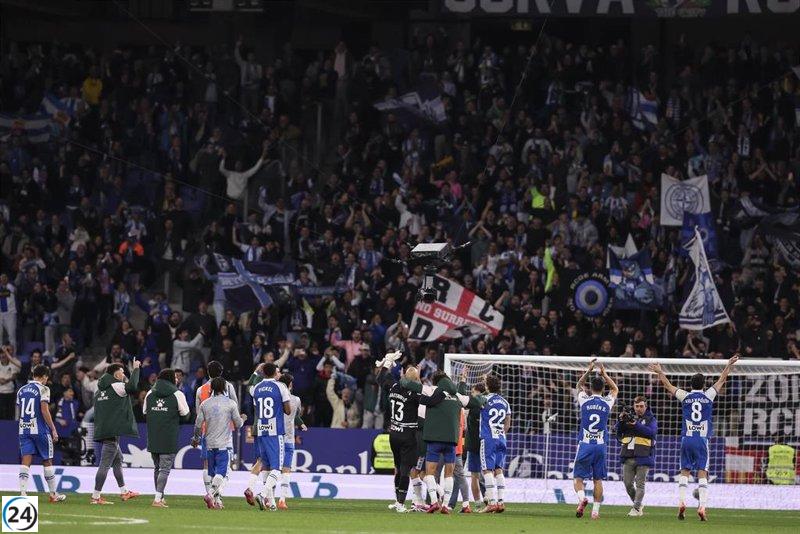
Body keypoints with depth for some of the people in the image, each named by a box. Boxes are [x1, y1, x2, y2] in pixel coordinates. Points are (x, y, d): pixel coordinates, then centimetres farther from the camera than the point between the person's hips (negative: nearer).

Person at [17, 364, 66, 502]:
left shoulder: (21, 390, 12)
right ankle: (53, 494, 16)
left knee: (26, 461, -2)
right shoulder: (43, 389, -7)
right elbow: (44, 411, -14)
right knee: (47, 461, 7)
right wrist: (53, 429, -9)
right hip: (40, 429, -4)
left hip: (24, 429, 4)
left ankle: (22, 492, -16)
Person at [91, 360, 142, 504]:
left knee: (118, 460, 23)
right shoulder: (116, 387, -11)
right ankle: (96, 496, -10)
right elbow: (132, 386, -27)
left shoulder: (100, 390, 16)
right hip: (112, 432, -10)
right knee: (105, 464, -8)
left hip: (103, 431, 10)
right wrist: (135, 369, -14)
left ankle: (124, 491, 32)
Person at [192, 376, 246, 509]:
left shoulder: (205, 404, 4)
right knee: (221, 472, -6)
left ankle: (217, 500, 10)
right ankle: (210, 494, -27)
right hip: (224, 444, -3)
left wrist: (196, 438, 24)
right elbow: (238, 425, 2)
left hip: (209, 444, 3)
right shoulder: (230, 404, -4)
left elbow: (198, 425, 6)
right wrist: (243, 419, 25)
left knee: (213, 472, 11)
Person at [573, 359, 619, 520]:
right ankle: (595, 510, 3)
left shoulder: (585, 400, -2)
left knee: (578, 477, 3)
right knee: (598, 479, 7)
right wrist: (604, 374, 28)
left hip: (585, 445, -1)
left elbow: (579, 385, 21)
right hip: (600, 445, 1)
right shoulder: (607, 402, 1)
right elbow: (615, 389, 24)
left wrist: (589, 370, 24)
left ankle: (582, 497, -26)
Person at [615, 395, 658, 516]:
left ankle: (637, 508, -4)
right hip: (628, 457, 4)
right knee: (628, 484, 4)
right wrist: (621, 420, -10)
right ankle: (638, 505, 21)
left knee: (640, 484, -6)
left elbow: (652, 431, -14)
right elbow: (618, 432, 8)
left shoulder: (650, 419, 5)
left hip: (643, 457, -4)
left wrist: (636, 425, -23)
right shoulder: (629, 416, 14)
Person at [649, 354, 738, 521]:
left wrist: (660, 372, 32)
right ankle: (702, 507, -13)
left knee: (684, 472, 9)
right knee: (702, 474, -3)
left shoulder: (685, 396, 3)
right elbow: (721, 380, 14)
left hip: (687, 438, 1)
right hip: (702, 439, -1)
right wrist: (729, 365, 26)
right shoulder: (708, 395, 1)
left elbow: (668, 385, 17)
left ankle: (681, 503, -5)